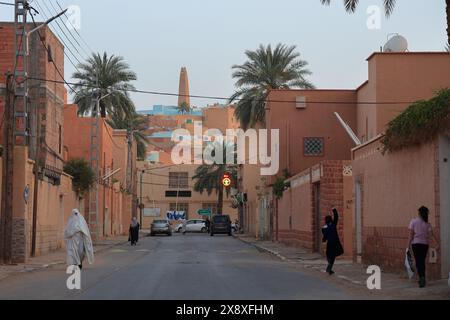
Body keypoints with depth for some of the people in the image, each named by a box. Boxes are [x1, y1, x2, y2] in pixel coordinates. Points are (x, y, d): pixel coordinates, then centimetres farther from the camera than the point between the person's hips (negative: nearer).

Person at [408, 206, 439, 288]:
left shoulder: (413, 221, -5)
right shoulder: (427, 224, 0)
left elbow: (411, 234, -6)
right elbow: (431, 234, -8)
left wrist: (409, 244, 0)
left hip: (415, 243, -2)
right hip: (425, 244, 2)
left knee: (418, 261, 1)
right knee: (422, 261, 12)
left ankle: (422, 277, -15)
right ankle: (422, 279, 14)